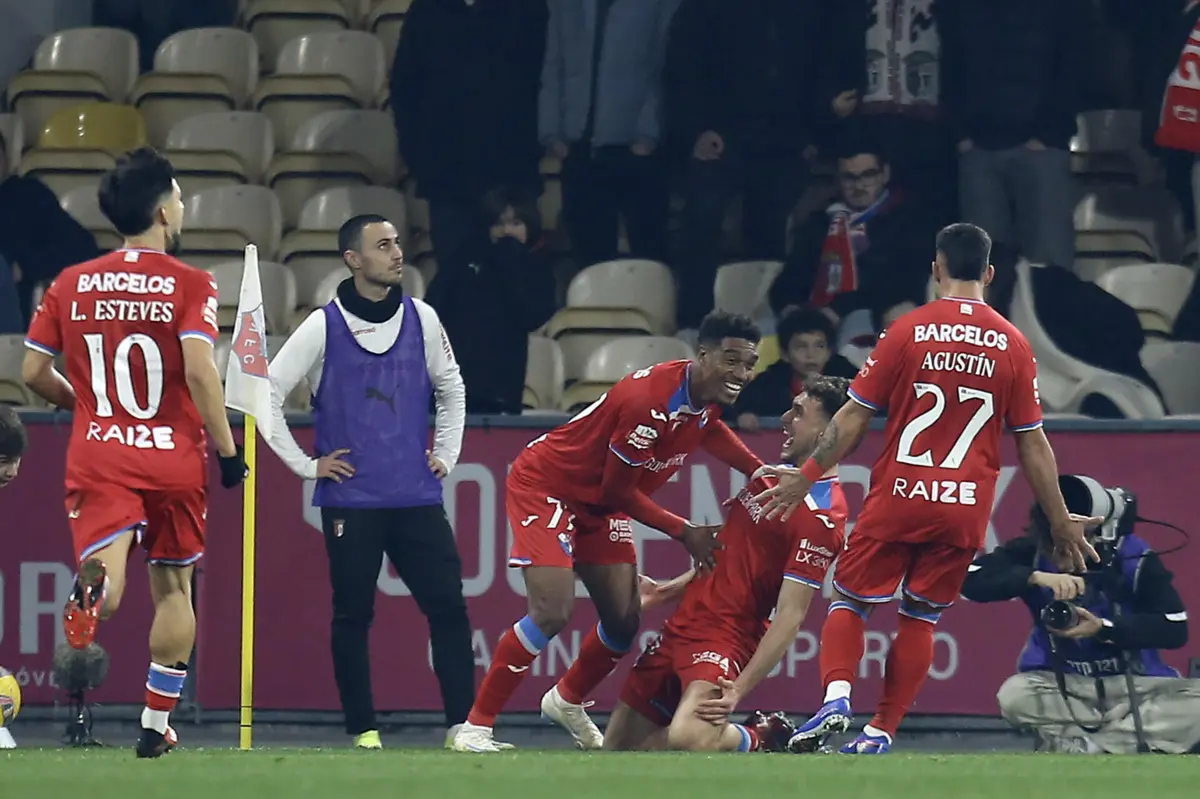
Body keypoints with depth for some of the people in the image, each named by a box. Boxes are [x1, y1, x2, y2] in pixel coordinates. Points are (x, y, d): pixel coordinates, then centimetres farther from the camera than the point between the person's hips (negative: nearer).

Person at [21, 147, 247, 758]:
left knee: (105, 575, -12)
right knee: (173, 587, 16)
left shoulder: (71, 285, 6)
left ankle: (91, 594, -52)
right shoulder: (190, 285, -5)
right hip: (173, 457, -1)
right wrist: (228, 451, -9)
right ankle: (156, 725, 18)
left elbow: (33, 373, 8)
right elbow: (199, 371, -17)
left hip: (97, 456, 1)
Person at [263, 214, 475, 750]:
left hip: (417, 498, 3)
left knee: (448, 605, -4)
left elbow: (450, 388, 22)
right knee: (352, 615, -1)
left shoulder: (421, 319, 7)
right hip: (350, 500, -3)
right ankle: (363, 731, 6)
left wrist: (446, 454, 14)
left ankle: (464, 725, -1)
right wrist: (304, 465, -2)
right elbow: (267, 392, -1)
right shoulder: (324, 327, -3)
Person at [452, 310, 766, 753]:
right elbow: (618, 491, -23)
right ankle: (474, 728, -15)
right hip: (546, 487, -8)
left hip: (599, 507, 8)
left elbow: (712, 433, 22)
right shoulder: (649, 399, -34)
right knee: (552, 614, -22)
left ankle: (567, 702, 36)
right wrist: (684, 532, -15)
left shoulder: (707, 397, -7)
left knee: (624, 621, 7)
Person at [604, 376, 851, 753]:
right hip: (685, 621, 9)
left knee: (686, 739, -35)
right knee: (616, 747, 7)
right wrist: (677, 586, 26)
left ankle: (760, 739, -1)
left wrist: (740, 688, -25)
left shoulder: (821, 516, -17)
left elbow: (790, 615, -20)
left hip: (728, 636, -9)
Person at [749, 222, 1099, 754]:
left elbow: (854, 416, -2)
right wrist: (1061, 522, 10)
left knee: (851, 600, 8)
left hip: (899, 496, -2)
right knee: (920, 616, 13)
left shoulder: (908, 331, -4)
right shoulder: (1012, 345, 1)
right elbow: (1032, 443, 2)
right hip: (968, 506, 2)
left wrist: (806, 477, 8)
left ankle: (836, 696, -16)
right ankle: (881, 732, 9)